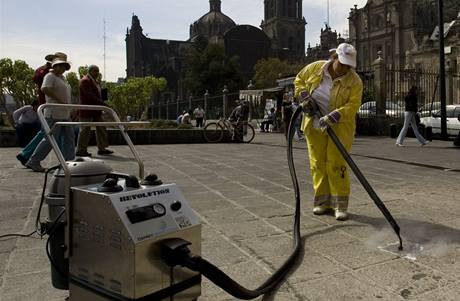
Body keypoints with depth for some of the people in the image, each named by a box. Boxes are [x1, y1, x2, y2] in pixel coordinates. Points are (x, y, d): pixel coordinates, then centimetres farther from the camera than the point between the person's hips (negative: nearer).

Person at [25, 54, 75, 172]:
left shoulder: (62, 78, 20)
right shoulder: (50, 76, -7)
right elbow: (45, 89, -24)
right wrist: (60, 100, -24)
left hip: (64, 114, 10)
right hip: (54, 114, -9)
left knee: (69, 138, 8)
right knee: (50, 139, -7)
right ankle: (33, 162, 3)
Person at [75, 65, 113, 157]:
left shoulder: (95, 81, 19)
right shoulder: (85, 81, -13)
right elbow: (89, 95, -23)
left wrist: (102, 104, 9)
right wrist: (101, 103, -28)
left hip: (96, 110, 10)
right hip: (87, 111, -10)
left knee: (101, 129, 9)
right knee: (85, 131, -4)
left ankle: (102, 149, 16)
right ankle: (80, 151, 4)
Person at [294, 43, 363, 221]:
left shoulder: (354, 81, -10)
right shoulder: (315, 68, -2)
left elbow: (353, 105, -17)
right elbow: (299, 80, 12)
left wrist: (333, 117, -30)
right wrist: (304, 96, -5)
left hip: (339, 128, -3)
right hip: (315, 126, 3)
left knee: (337, 165, -6)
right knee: (318, 164, 7)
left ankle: (340, 205, 4)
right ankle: (323, 202, 19)